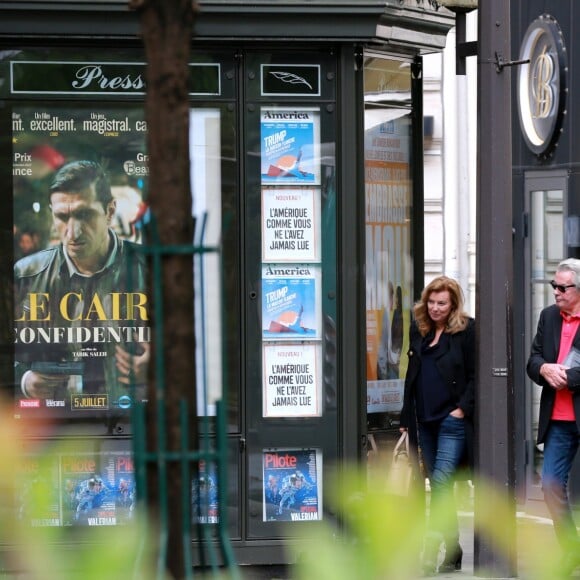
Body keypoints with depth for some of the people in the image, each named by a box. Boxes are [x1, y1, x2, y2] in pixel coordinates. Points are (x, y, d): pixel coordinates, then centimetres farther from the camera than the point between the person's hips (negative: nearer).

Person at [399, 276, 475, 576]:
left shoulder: (467, 330, -5)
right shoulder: (418, 329, 12)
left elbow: (475, 375, -6)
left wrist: (463, 408, -14)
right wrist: (407, 417, 15)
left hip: (453, 419, -6)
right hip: (425, 420, 7)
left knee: (441, 481, -14)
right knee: (438, 485, 10)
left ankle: (430, 552, -16)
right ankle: (452, 549, 17)